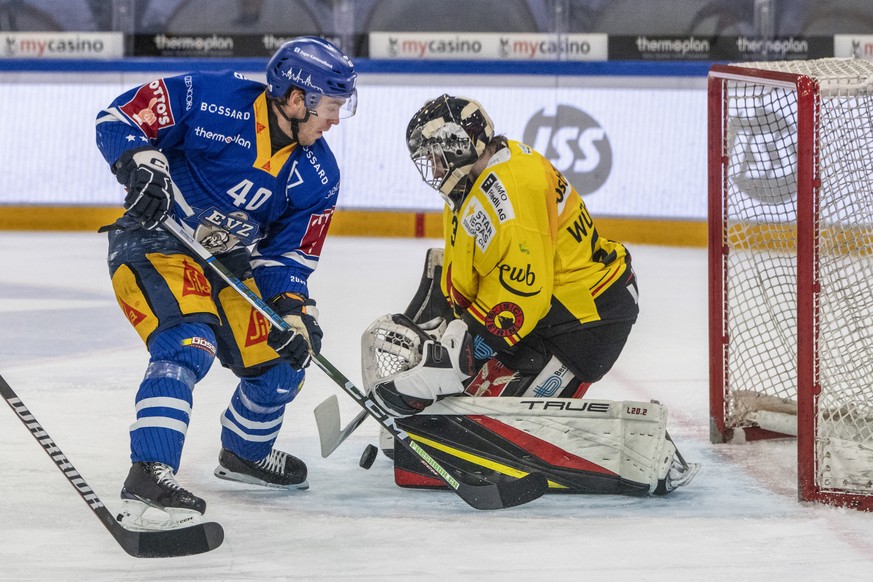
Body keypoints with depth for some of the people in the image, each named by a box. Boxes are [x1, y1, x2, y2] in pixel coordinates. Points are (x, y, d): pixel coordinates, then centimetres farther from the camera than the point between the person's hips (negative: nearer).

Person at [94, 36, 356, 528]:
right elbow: (120, 118, -13)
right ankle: (149, 476, -36)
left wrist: (292, 311, -15)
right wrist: (141, 165, -31)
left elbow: (289, 255, 2)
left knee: (282, 362, 10)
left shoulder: (318, 177, -2)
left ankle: (244, 453, 40)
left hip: (228, 264, 7)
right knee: (188, 344, -30)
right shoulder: (212, 100, -19)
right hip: (154, 242, -7)